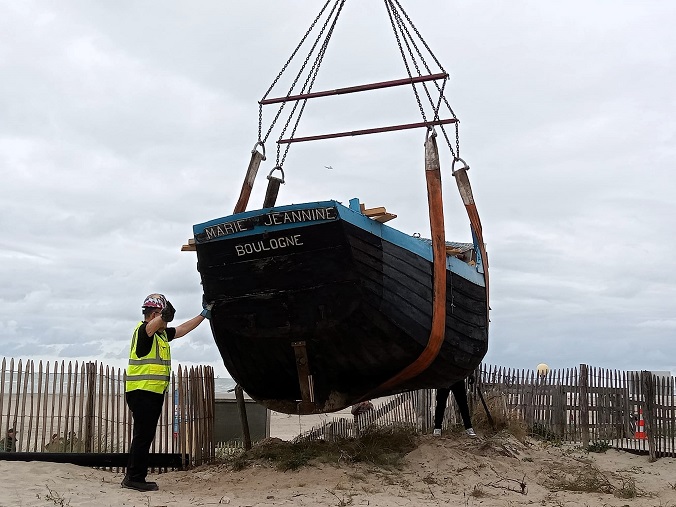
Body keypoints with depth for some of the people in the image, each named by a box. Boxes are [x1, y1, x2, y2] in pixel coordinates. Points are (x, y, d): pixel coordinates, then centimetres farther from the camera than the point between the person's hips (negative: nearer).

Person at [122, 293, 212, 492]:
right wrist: (164, 316, -56)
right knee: (143, 435, -8)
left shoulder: (162, 334, 16)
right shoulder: (143, 330, -12)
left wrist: (203, 315, 26)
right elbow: (152, 326, -35)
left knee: (145, 436, 13)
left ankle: (133, 477, 20)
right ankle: (135, 478, -2)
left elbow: (182, 329, 27)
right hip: (141, 392, -10)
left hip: (154, 393, 10)